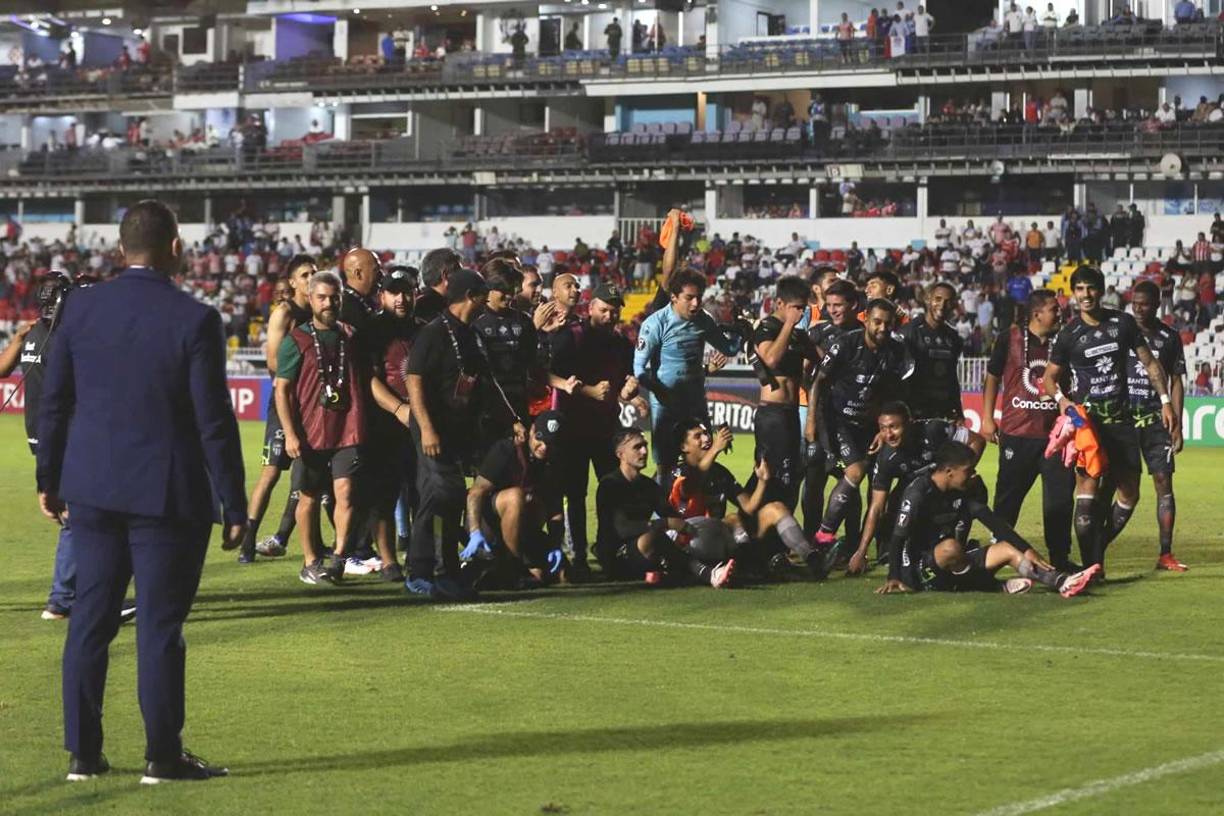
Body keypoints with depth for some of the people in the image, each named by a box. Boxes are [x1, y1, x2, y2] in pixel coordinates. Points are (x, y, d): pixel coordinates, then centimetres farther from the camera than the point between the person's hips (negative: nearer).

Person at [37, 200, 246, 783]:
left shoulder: (81, 308, 1)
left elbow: (53, 401, 6)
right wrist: (233, 505, -5)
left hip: (91, 489, 4)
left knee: (90, 621, 10)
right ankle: (163, 756, 6)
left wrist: (50, 479, 17)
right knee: (159, 626, 1)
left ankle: (82, 752, 14)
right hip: (166, 493, -4)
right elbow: (214, 421, -12)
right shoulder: (194, 320, -12)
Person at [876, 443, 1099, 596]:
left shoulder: (963, 493, 6)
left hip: (952, 568, 8)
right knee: (950, 547, -38)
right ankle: (997, 588, -22)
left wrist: (1026, 549, -6)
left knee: (1007, 548, -5)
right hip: (921, 572, -8)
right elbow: (898, 537, -22)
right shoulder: (918, 493, -17)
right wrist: (894, 579, -32)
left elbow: (993, 521, 3)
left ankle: (1062, 583, -21)